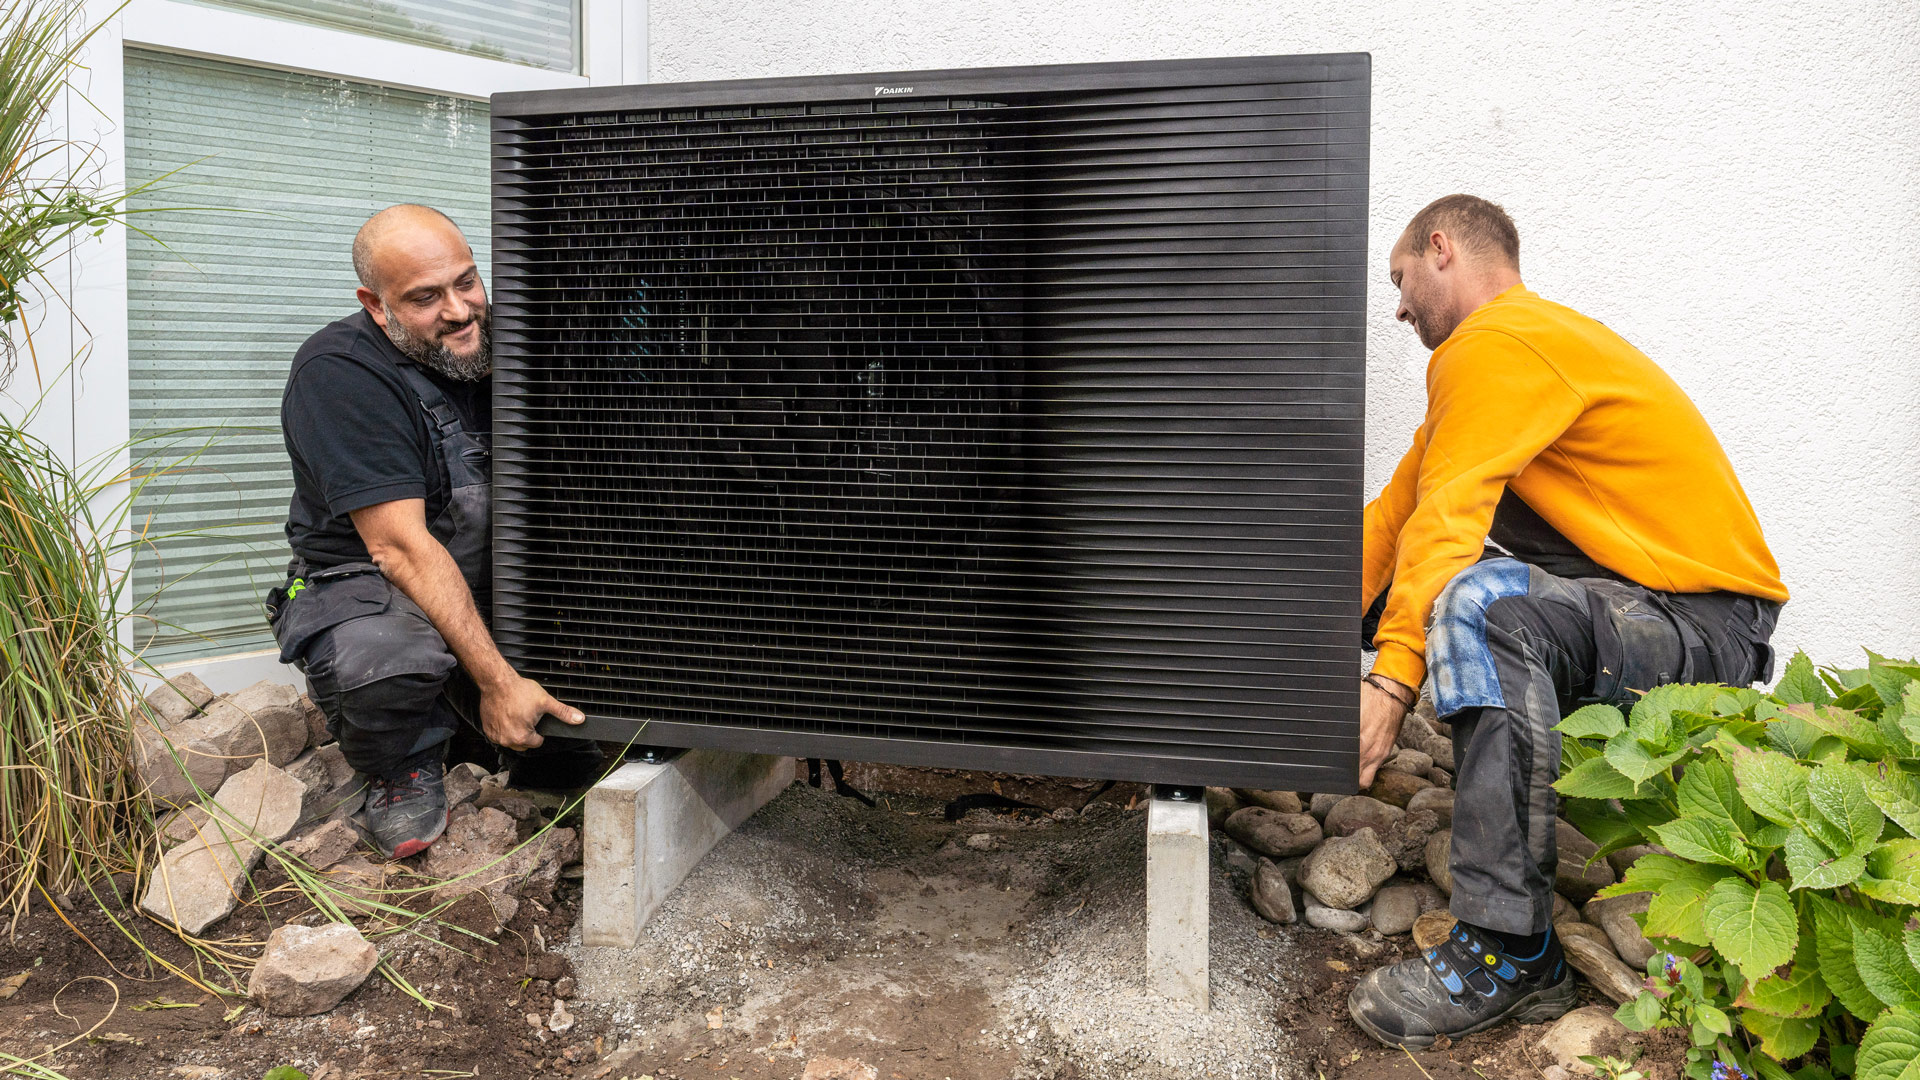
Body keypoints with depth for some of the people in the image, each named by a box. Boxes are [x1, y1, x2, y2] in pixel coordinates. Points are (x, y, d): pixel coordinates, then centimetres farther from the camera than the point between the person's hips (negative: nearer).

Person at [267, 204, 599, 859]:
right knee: (386, 663, -37)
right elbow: (399, 546, -25)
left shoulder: (483, 347, 2)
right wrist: (497, 680, -30)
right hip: (363, 585, -5)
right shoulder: (339, 372, -18)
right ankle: (405, 770, -3)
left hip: (483, 584, 5)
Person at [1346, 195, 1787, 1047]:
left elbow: (1443, 520, -23)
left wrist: (1390, 679, -28)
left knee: (1482, 600, -35)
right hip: (1618, 598, 10)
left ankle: (1507, 951, -31)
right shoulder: (1524, 336, 18)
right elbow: (1400, 507, 17)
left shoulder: (1494, 344, -13)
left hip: (1710, 628, -10)